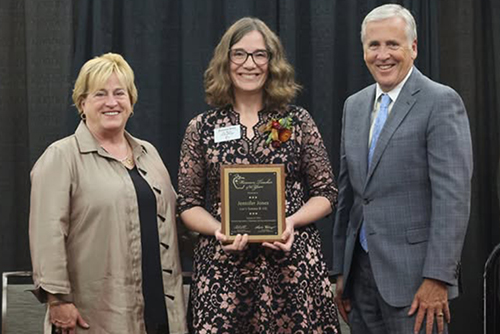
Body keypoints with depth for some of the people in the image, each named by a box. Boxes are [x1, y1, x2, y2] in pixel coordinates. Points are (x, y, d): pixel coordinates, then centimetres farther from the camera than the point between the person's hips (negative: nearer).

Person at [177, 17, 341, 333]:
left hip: (294, 261, 0)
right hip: (222, 266, 0)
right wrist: (218, 229, -12)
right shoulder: (202, 128, 5)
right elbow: (189, 204, 7)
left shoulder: (298, 121, 5)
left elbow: (326, 193, 7)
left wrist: (292, 221, -11)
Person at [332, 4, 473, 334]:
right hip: (361, 270, 6)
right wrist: (341, 269, 15)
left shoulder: (441, 102, -8)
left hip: (413, 271, -6)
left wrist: (437, 278, -19)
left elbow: (453, 195, -14)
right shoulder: (355, 105, 13)